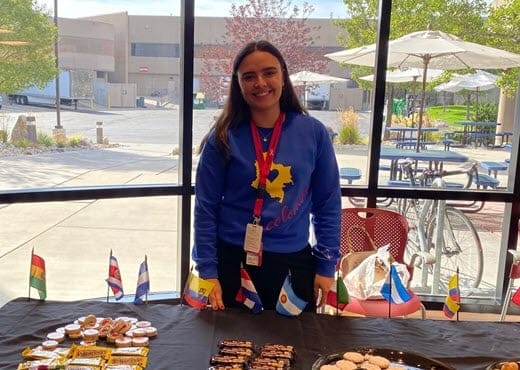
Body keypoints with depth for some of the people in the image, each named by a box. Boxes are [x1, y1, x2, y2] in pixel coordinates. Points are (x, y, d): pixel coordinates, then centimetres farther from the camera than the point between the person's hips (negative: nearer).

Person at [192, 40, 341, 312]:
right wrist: (207, 271, -6)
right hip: (233, 261, -1)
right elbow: (206, 208, -3)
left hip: (294, 263, 1)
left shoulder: (313, 133, -3)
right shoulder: (223, 139, -6)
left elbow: (328, 204, 3)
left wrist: (327, 266, 1)